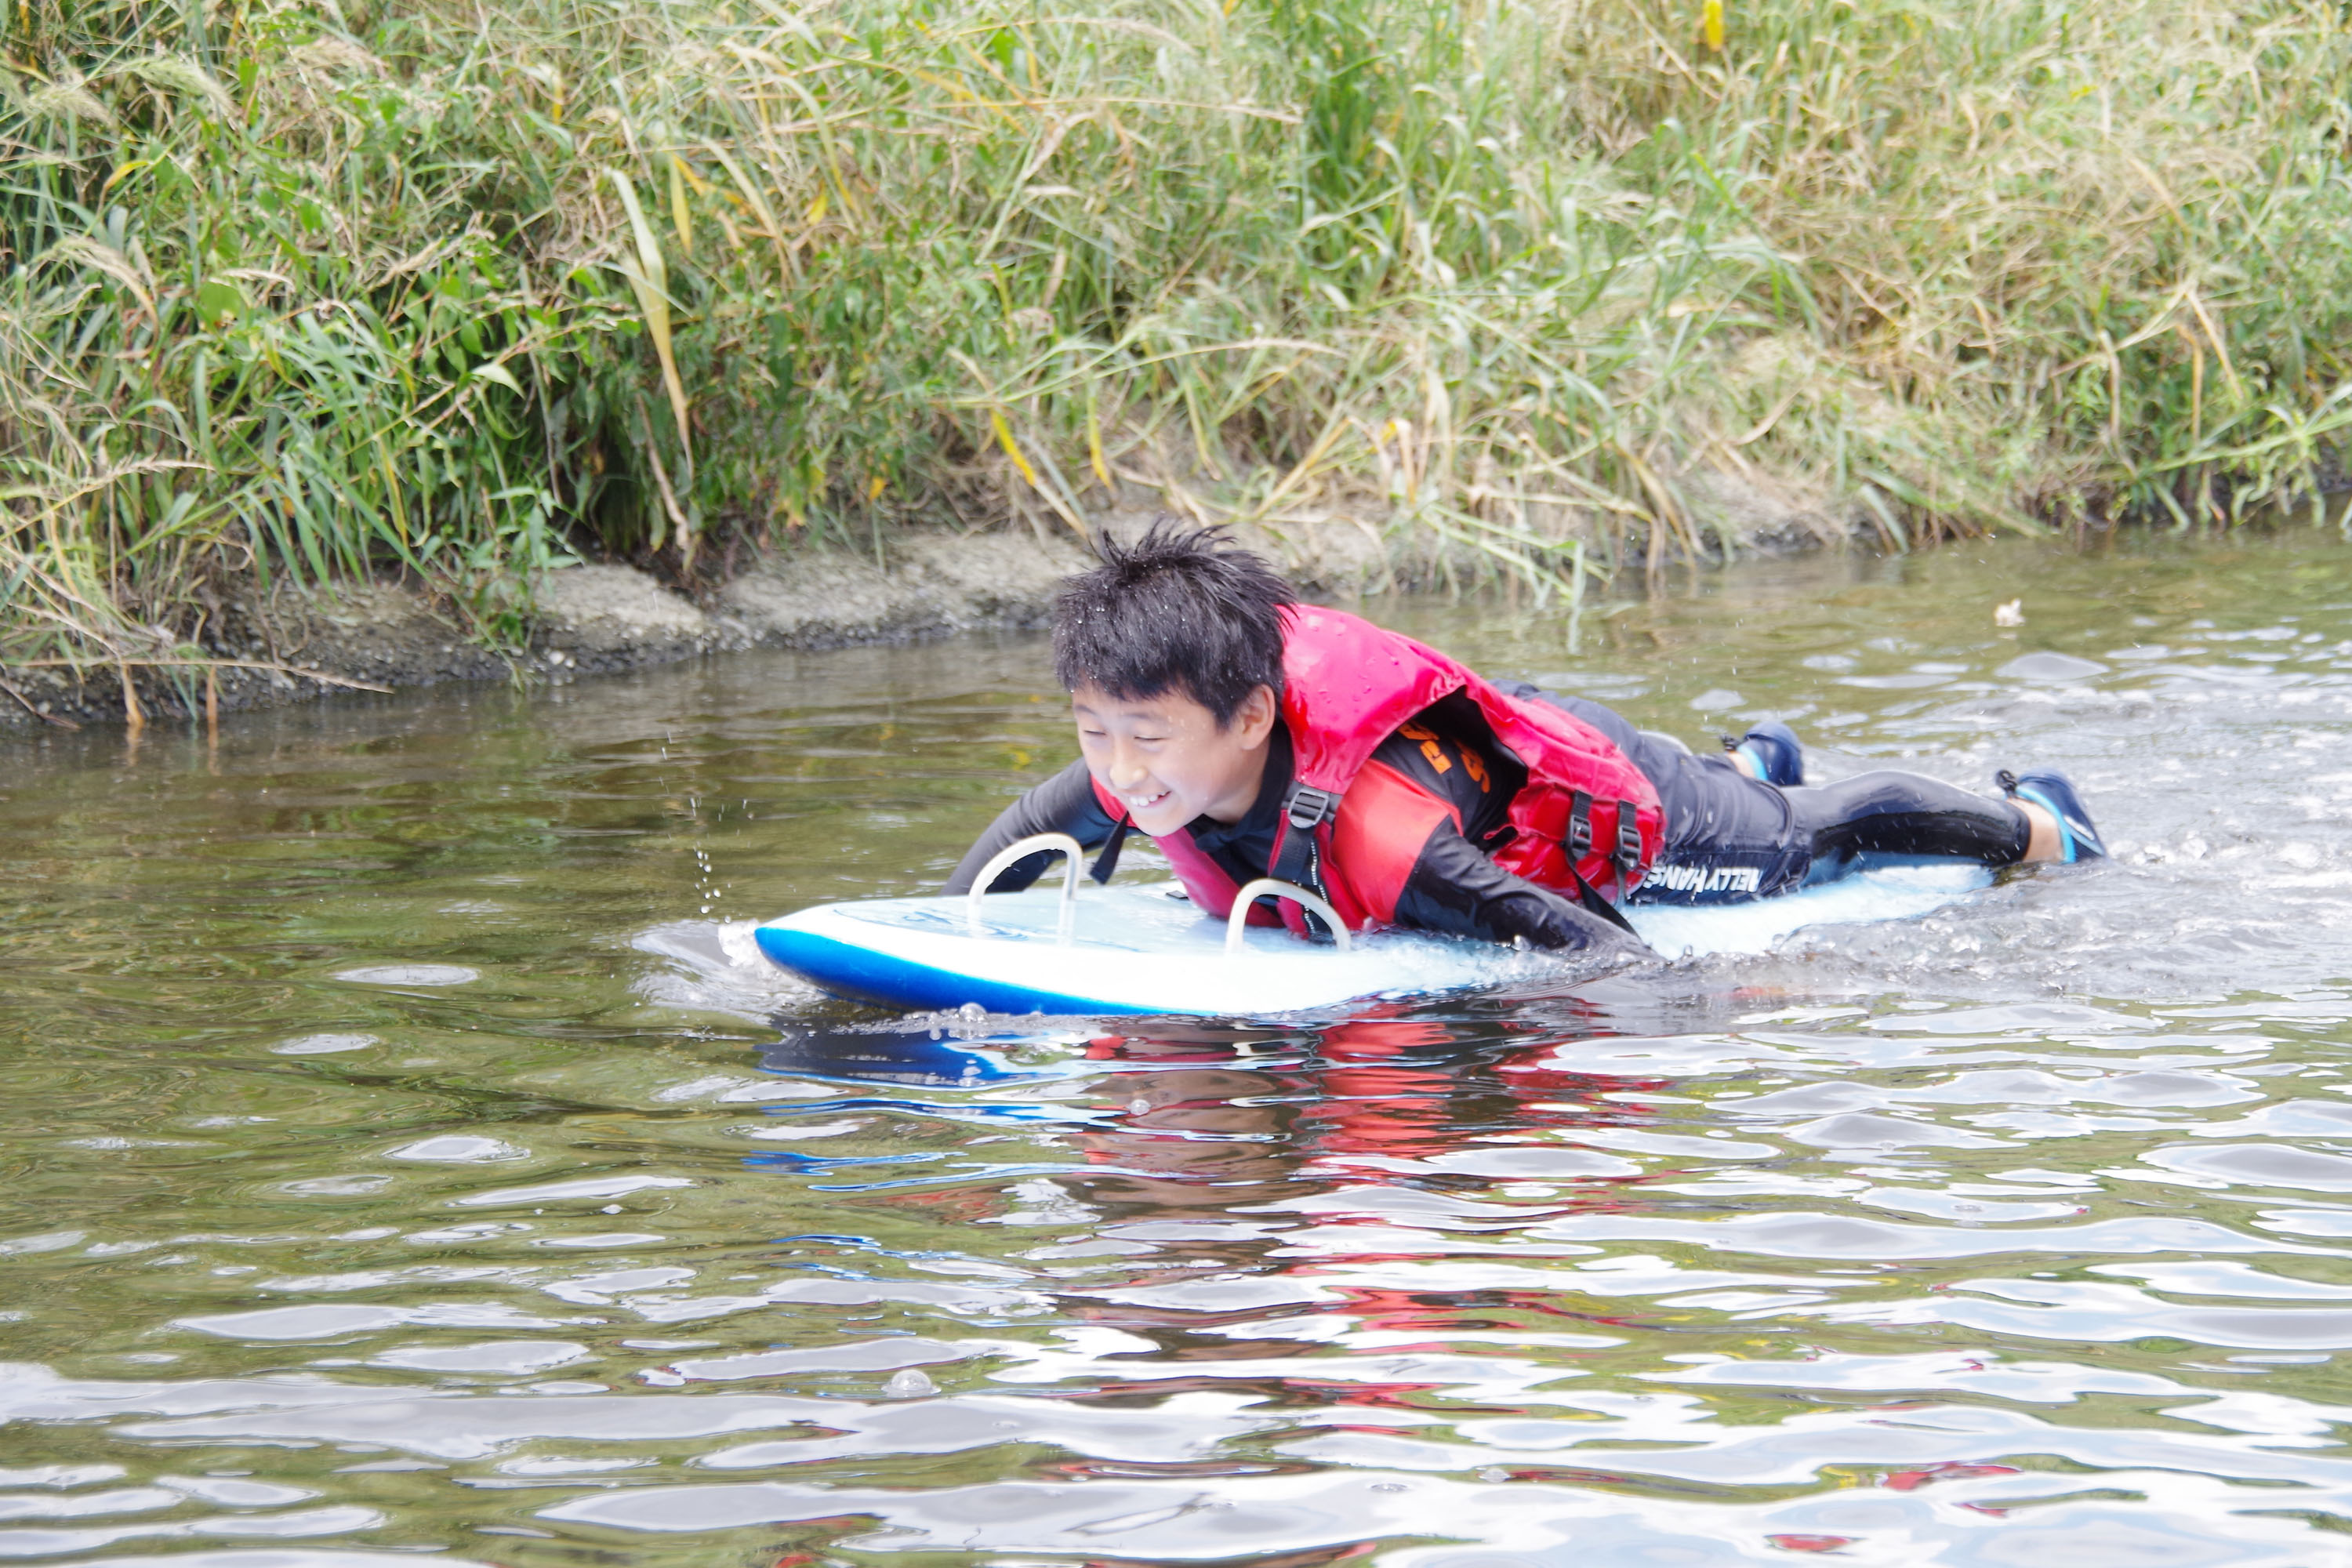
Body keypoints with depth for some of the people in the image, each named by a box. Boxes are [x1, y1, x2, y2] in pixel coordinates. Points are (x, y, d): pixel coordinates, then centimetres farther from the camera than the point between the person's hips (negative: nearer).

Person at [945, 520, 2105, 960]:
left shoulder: (1376, 839, -50)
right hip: (1484, 742, 5)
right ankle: (1748, 770, 71)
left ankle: (2035, 829, 51)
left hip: (1596, 807, -5)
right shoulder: (1135, 778, -32)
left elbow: (1605, 952, -43)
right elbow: (1026, 832, -9)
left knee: (1812, 838, 24)